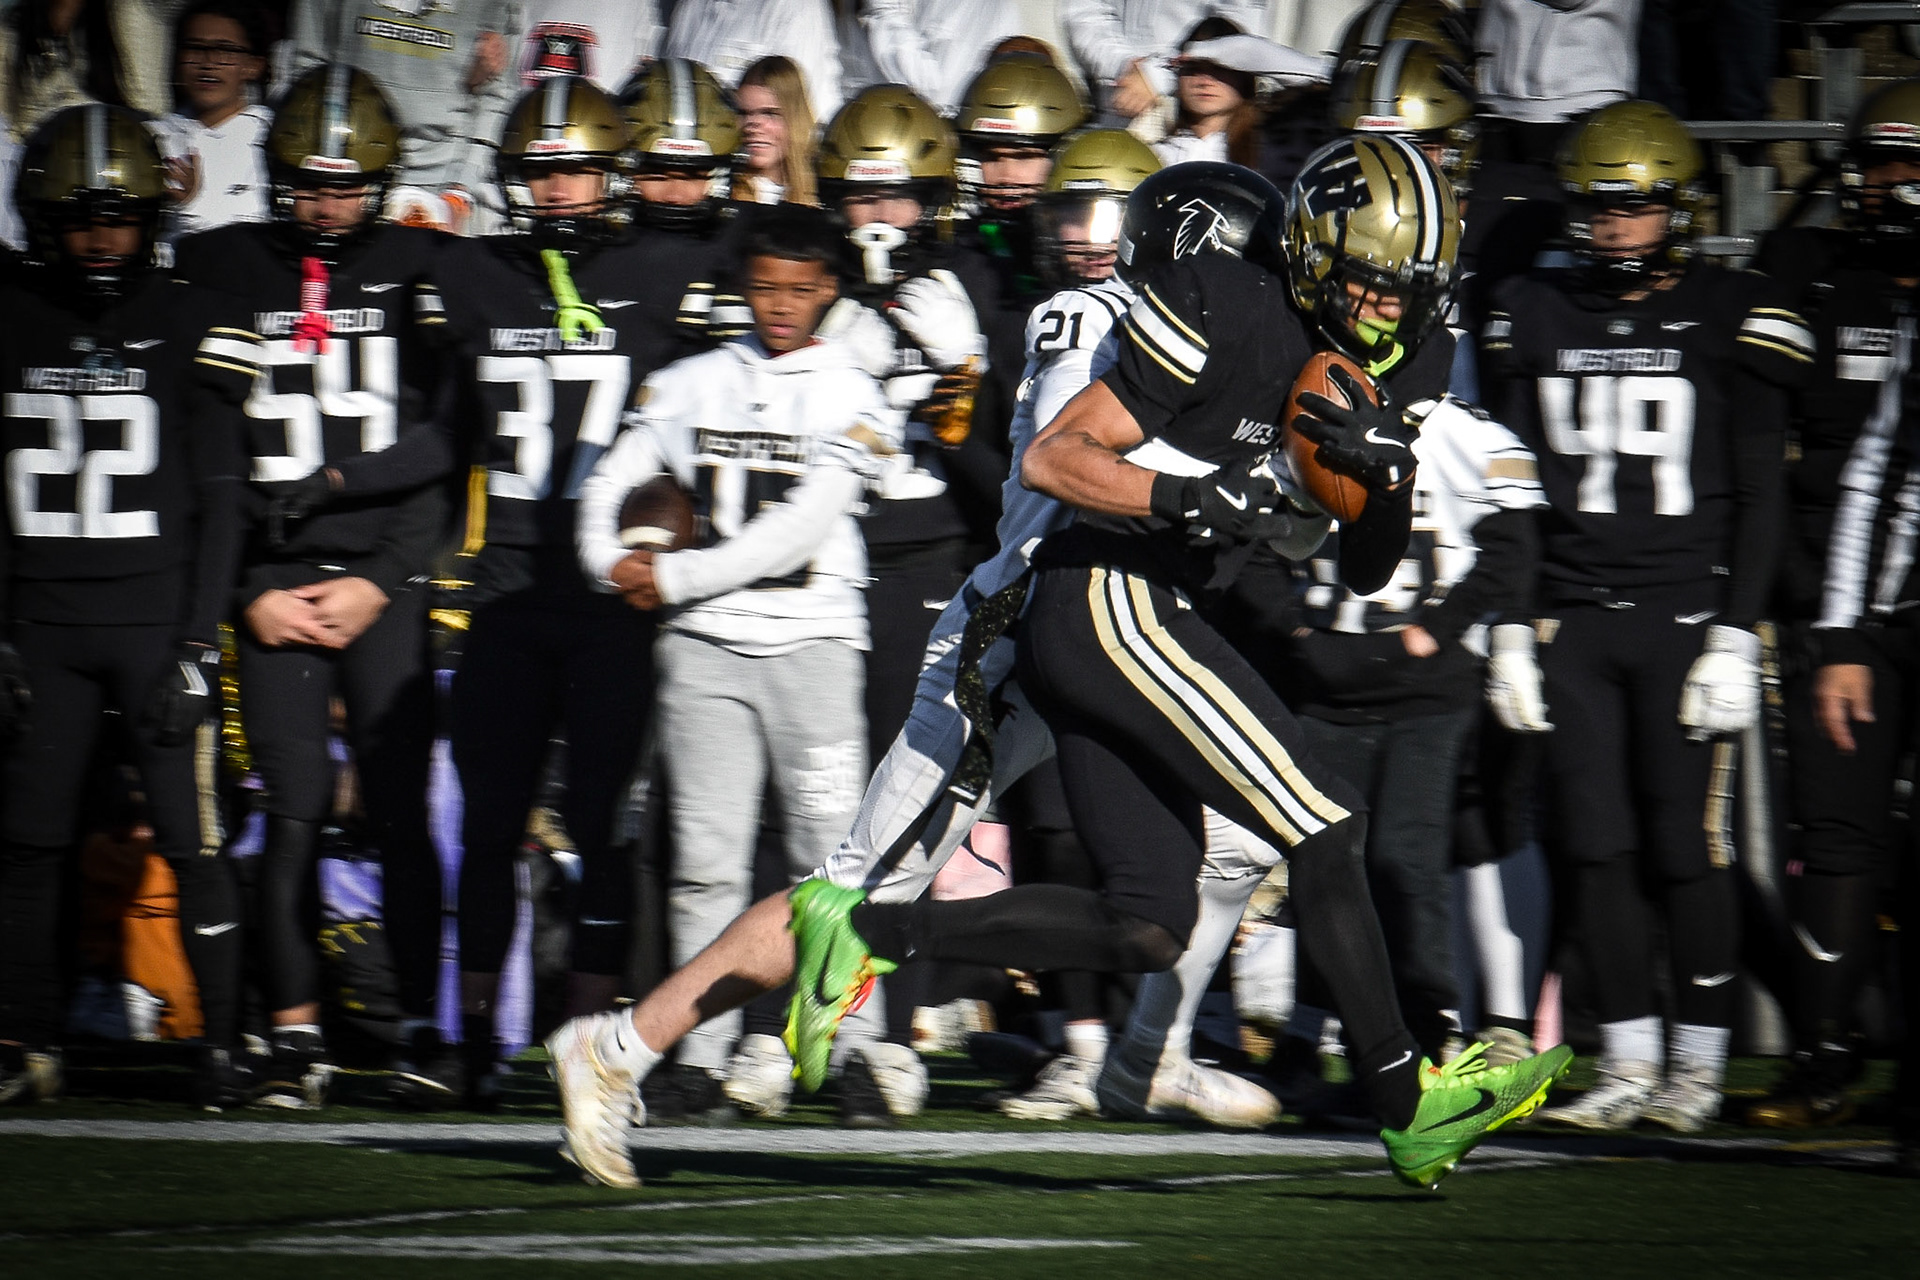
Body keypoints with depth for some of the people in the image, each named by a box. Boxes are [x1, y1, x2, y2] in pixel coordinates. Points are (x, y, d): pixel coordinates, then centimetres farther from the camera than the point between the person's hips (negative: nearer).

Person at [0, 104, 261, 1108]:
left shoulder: (188, 328, 1)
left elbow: (217, 502, 1)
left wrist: (199, 643, -6)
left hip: (156, 619, -2)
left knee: (190, 842, -5)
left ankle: (221, 1044, 2)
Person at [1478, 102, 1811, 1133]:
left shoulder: (1729, 321, 0)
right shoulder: (1532, 320, 11)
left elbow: (1758, 497, 1)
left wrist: (1735, 637, -6)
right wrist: (1508, 629, 9)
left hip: (1686, 618, -3)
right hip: (1569, 616, 3)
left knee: (1687, 849, -5)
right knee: (1594, 846, 0)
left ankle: (1699, 1063, 5)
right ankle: (1628, 1062, 6)